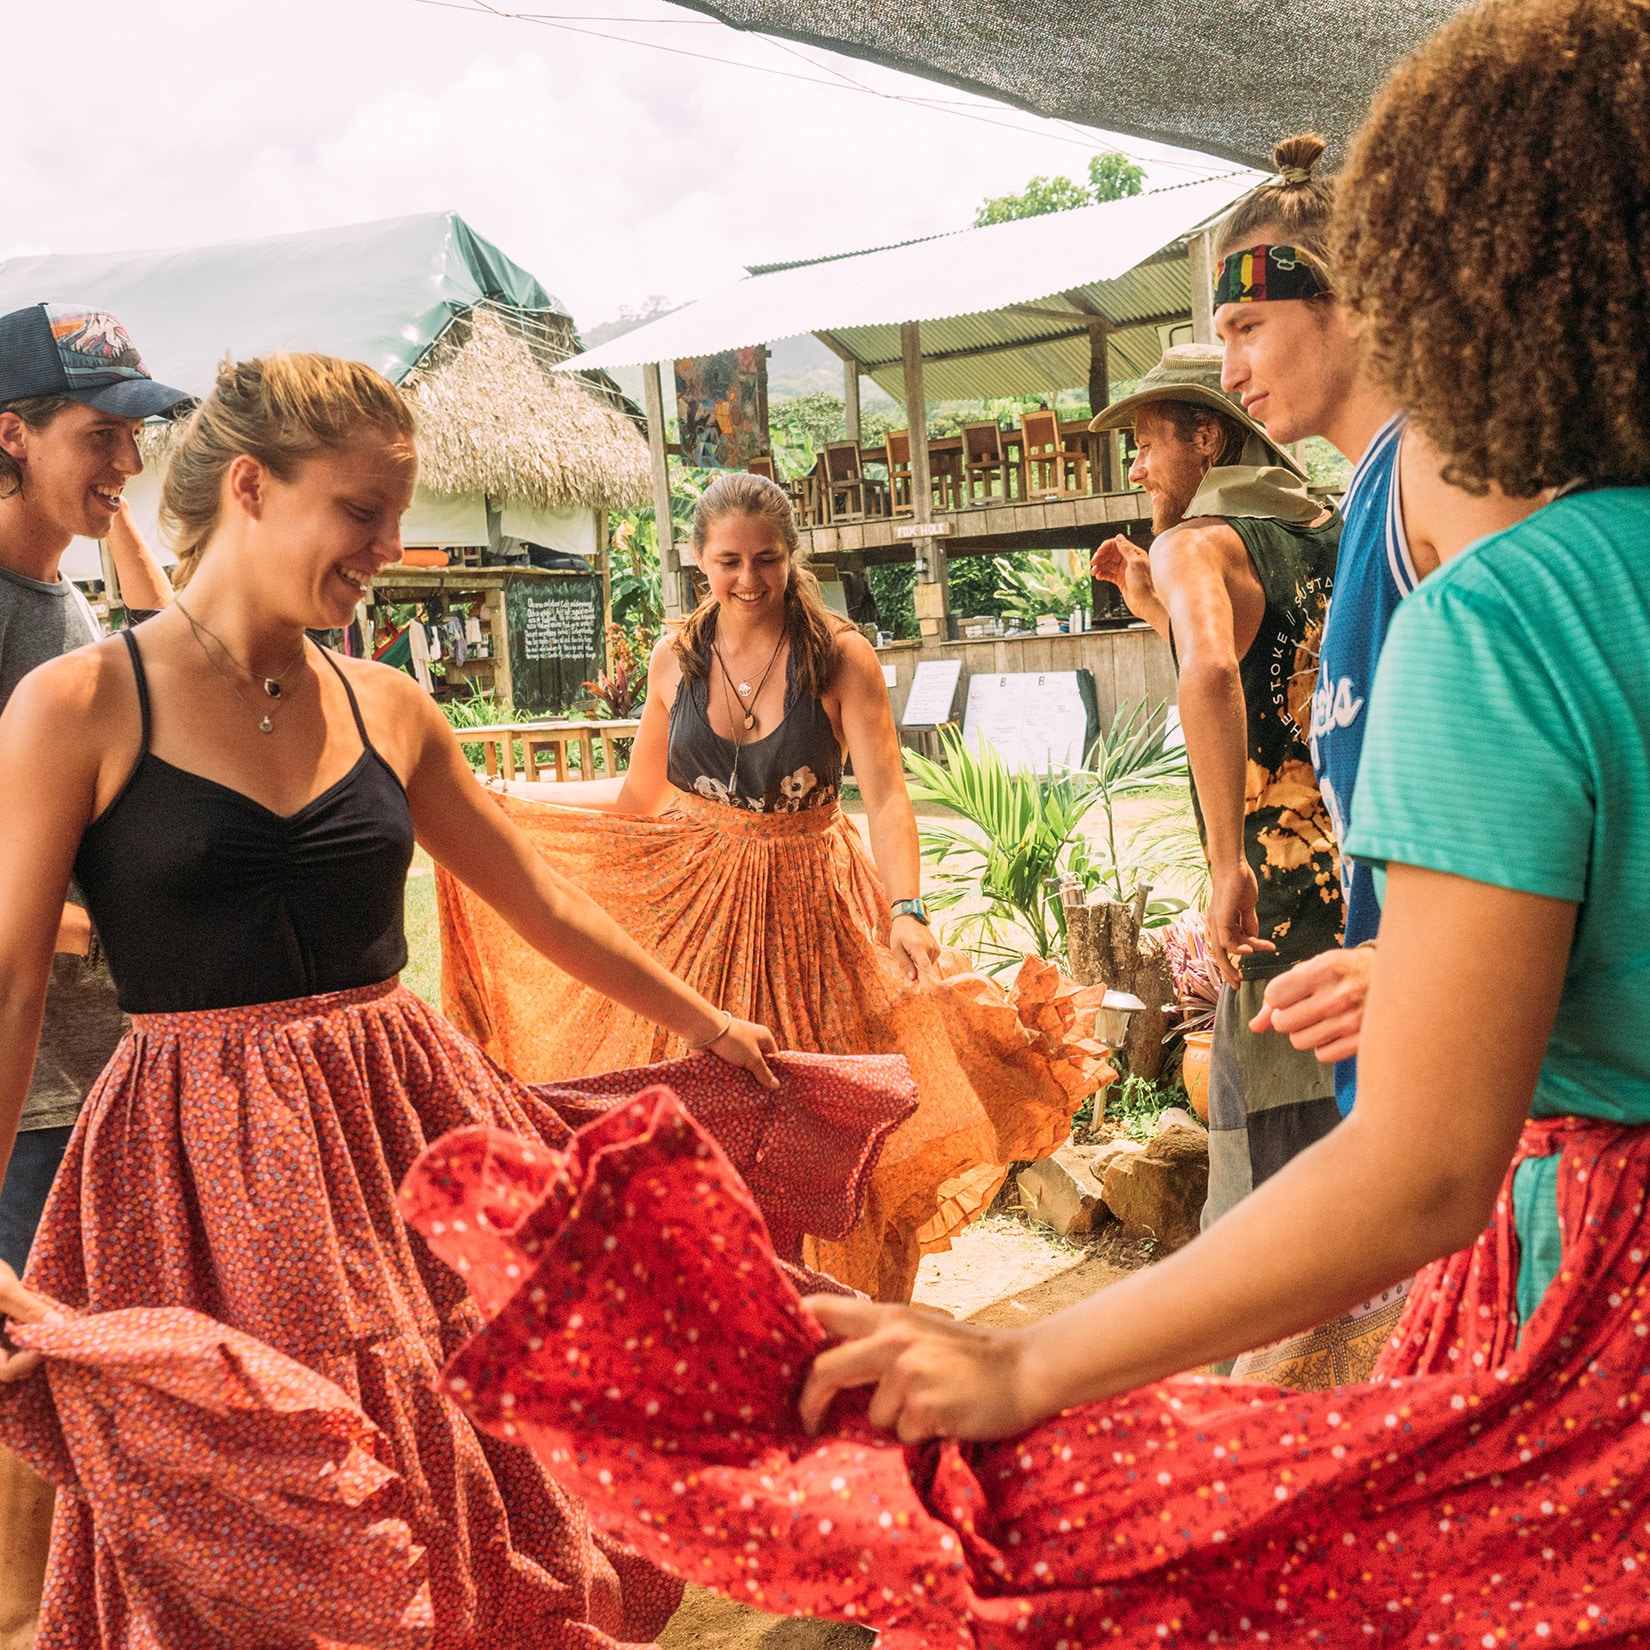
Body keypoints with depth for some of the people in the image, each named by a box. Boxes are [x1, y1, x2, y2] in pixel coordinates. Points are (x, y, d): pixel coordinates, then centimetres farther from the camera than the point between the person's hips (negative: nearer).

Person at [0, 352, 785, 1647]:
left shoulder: (388, 709, 6)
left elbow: (544, 904, 16)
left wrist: (707, 1026, 23)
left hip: (405, 1126, 4)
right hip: (205, 1165, -4)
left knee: (464, 1510, 9)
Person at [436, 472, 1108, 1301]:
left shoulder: (839, 657, -7)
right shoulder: (677, 658, 3)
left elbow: (885, 794, -16)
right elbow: (640, 794, 13)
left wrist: (907, 911, -31)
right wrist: (499, 801, 11)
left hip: (807, 908, -2)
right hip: (694, 904, 3)